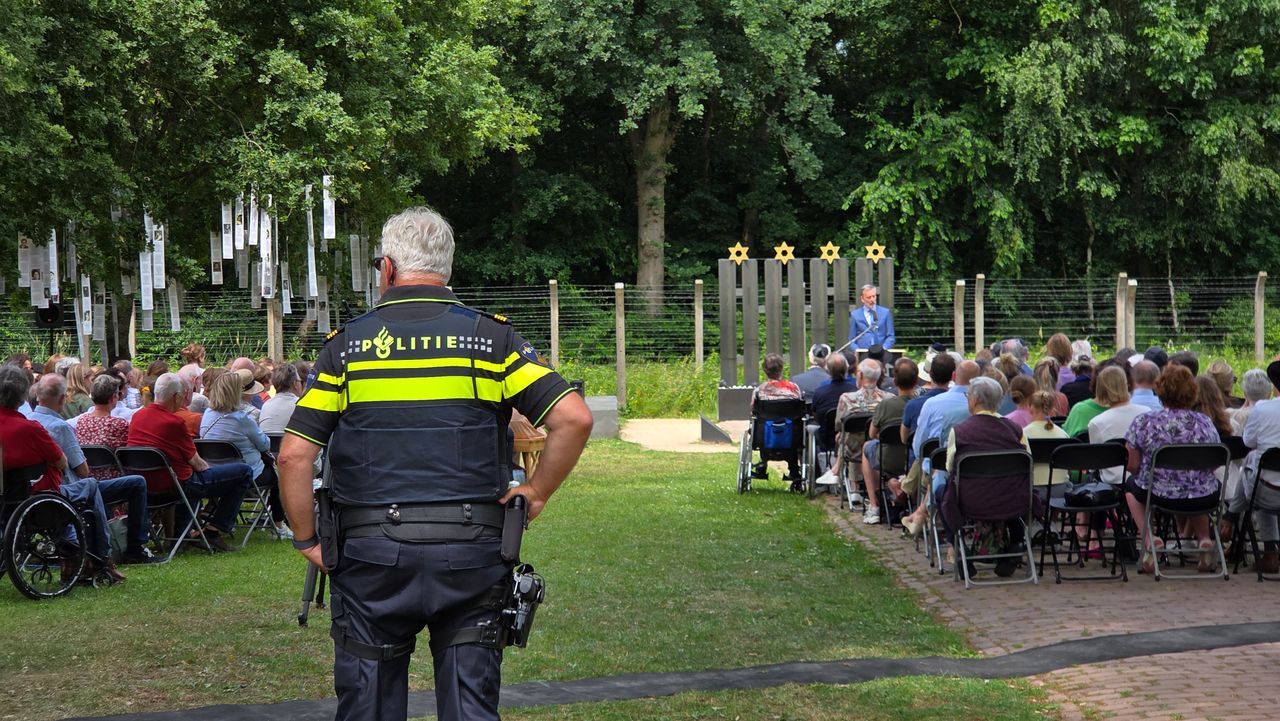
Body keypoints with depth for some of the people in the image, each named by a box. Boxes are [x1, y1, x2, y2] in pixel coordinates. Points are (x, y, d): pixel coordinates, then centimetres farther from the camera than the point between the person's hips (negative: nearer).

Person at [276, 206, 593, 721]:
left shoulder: (347, 345, 3)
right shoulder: (491, 337, 3)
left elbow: (294, 455, -4)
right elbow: (574, 418, -7)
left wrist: (307, 541, 6)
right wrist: (535, 494, 3)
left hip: (371, 551, 0)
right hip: (472, 552, 0)